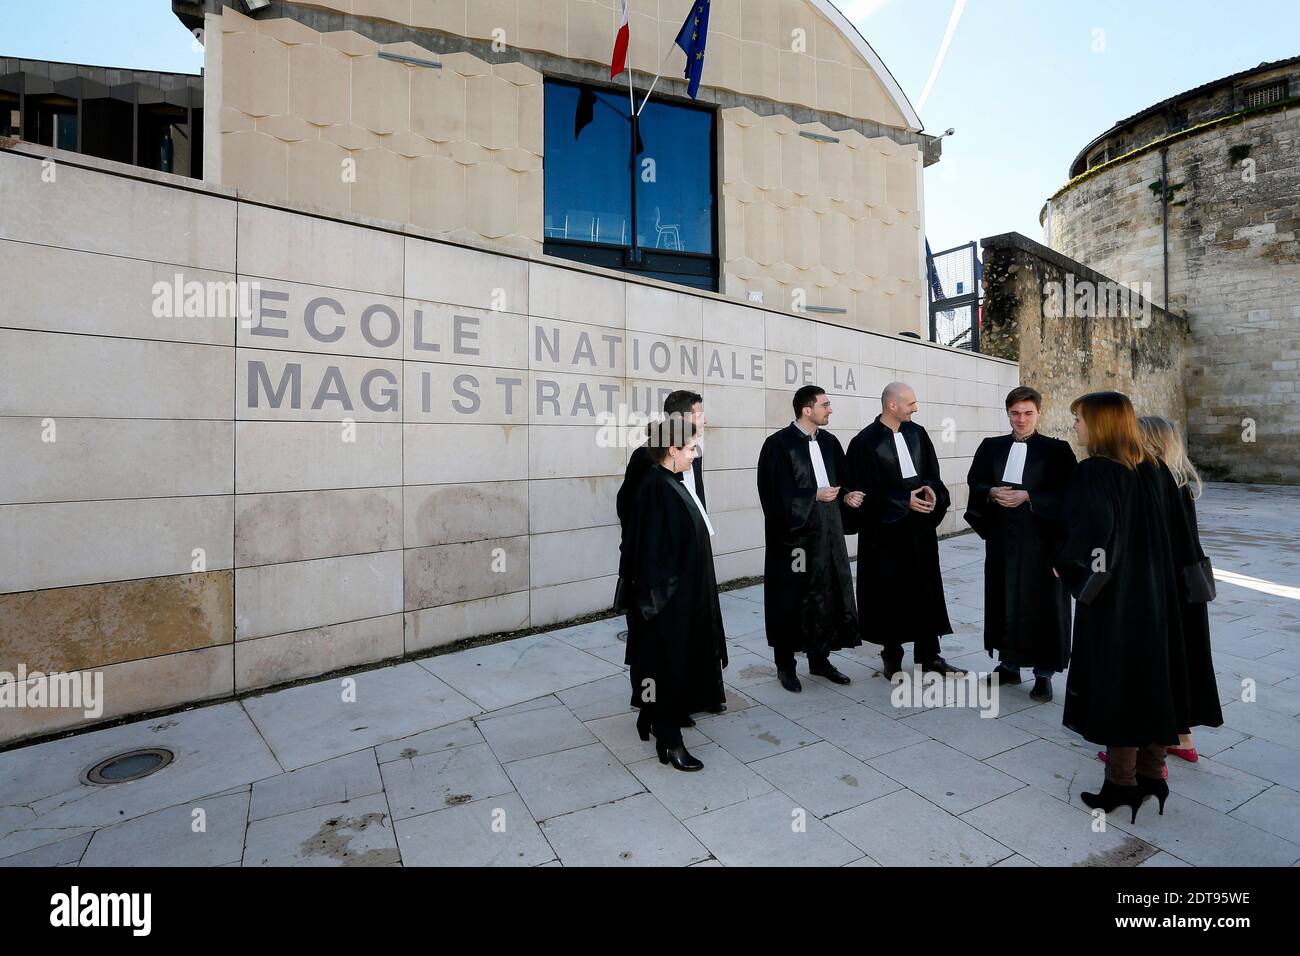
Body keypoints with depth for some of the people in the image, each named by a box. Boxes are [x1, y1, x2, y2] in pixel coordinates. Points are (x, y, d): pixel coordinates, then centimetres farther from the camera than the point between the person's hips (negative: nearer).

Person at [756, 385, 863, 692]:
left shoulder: (829, 442, 10)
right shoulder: (778, 444, -11)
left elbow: (840, 481, 15)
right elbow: (776, 493, -15)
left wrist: (846, 497, -5)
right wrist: (815, 495, -16)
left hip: (827, 532, 6)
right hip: (794, 534, -6)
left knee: (826, 594, 12)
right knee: (792, 598, 3)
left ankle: (819, 658, 28)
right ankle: (785, 665, 18)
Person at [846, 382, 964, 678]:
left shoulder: (917, 433, 6)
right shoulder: (865, 442, -11)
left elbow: (932, 473, 10)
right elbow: (865, 492, -12)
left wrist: (931, 490, -11)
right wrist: (904, 501, -18)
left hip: (920, 527, 5)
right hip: (886, 531, -5)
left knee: (926, 590, 11)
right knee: (890, 594, 5)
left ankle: (929, 655, 25)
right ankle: (892, 658, 20)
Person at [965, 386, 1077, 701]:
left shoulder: (1056, 449, -2)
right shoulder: (991, 447, 8)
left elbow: (1066, 494, -7)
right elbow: (974, 483, 7)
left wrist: (1027, 496, -19)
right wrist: (992, 492, -13)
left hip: (1041, 538, -3)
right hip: (1001, 537, 3)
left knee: (1042, 603, 3)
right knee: (1004, 599, 10)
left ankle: (1044, 672, 16)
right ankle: (1009, 663, 25)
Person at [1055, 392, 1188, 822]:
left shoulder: (1094, 472, -19)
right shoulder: (1150, 469, 5)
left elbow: (1092, 527, -31)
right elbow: (1160, 532, 14)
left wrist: (1067, 564, -16)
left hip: (1111, 596, -7)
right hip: (1155, 591, 8)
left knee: (1115, 681, 4)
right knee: (1152, 677, 16)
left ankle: (1122, 782, 17)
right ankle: (1151, 773, 29)